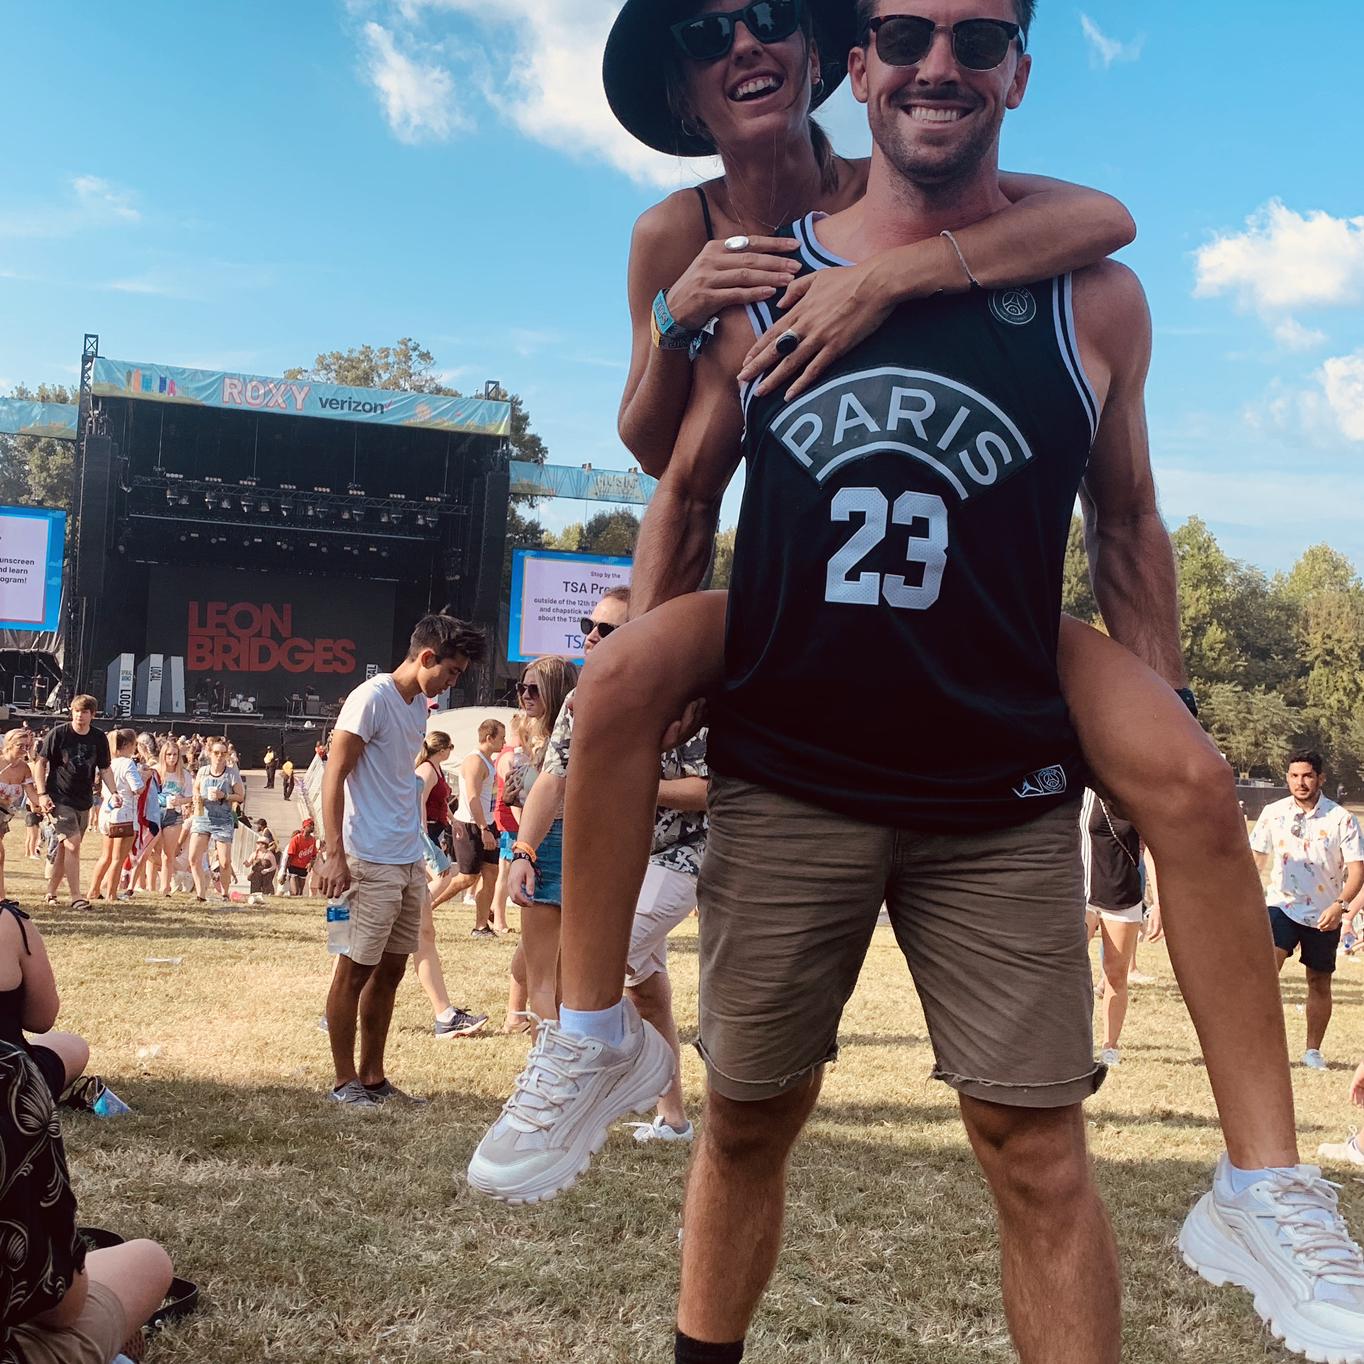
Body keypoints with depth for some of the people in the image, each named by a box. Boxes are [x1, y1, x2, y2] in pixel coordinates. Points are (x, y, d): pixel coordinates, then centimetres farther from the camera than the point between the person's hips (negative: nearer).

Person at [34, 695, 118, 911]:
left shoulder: (99, 738, 3)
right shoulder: (58, 734, -7)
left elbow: (105, 769, 10)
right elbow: (41, 763, -2)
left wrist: (113, 792, -5)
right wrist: (42, 794, -11)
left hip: (84, 801, 4)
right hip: (60, 799, -4)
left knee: (65, 848, 11)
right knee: (72, 844, -15)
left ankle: (51, 893, 24)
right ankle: (76, 897, -12)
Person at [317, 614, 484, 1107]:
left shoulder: (419, 703, 12)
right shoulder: (371, 699, -13)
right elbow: (334, 777, -15)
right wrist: (334, 855, -20)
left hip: (409, 862, 9)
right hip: (371, 863, -8)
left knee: (390, 969, 13)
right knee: (355, 970, 1)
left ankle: (374, 1076, 22)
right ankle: (345, 1081, 11)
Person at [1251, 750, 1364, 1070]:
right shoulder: (1273, 813, -1)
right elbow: (1257, 859, 10)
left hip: (1324, 914, 0)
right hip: (1283, 905, 0)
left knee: (1319, 982, 9)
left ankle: (1313, 1050, 23)